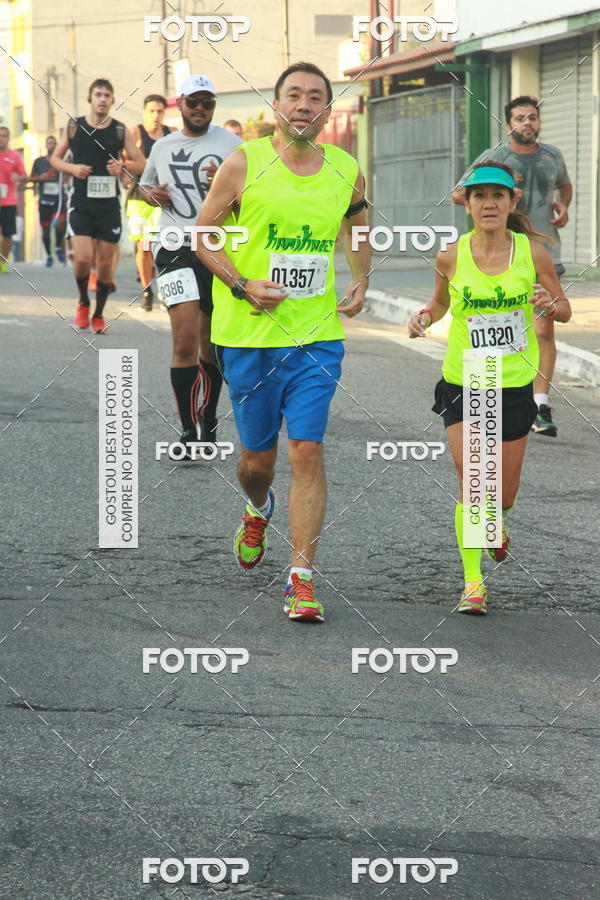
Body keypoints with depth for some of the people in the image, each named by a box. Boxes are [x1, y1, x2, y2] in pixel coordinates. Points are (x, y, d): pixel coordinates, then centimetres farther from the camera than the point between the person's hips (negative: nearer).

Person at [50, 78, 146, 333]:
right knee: (83, 258, -16)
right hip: (80, 203, -1)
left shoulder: (121, 130, 2)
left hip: (109, 203, 1)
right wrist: (72, 168, -9)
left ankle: (99, 314, 22)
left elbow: (141, 164, 4)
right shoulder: (74, 127, 2)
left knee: (106, 263, 4)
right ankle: (83, 302, 12)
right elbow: (55, 158, 11)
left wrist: (124, 167, -17)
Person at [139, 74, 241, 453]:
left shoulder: (230, 144, 4)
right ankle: (188, 432, -14)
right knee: (186, 340, -15)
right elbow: (145, 185, 30)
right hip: (175, 247, 0)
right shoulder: (162, 147, 13)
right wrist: (152, 194, 6)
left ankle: (208, 419, 29)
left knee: (211, 343, 10)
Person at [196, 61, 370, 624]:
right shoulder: (244, 165, -6)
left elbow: (357, 230, 24)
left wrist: (360, 281, 9)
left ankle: (301, 578, -5)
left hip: (317, 336, 1)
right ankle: (258, 512, 46)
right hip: (249, 335, -1)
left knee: (306, 451, -9)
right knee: (257, 456, 10)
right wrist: (242, 285, -13)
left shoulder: (346, 171, 3)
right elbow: (203, 234, 0)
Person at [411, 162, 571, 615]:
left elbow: (565, 308, 3)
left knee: (504, 494, 10)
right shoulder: (451, 257, -6)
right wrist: (425, 317, -7)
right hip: (462, 385, -1)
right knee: (471, 483, -12)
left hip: (515, 386, 1)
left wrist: (550, 305, -19)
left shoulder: (532, 252, -7)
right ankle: (473, 581, -1)